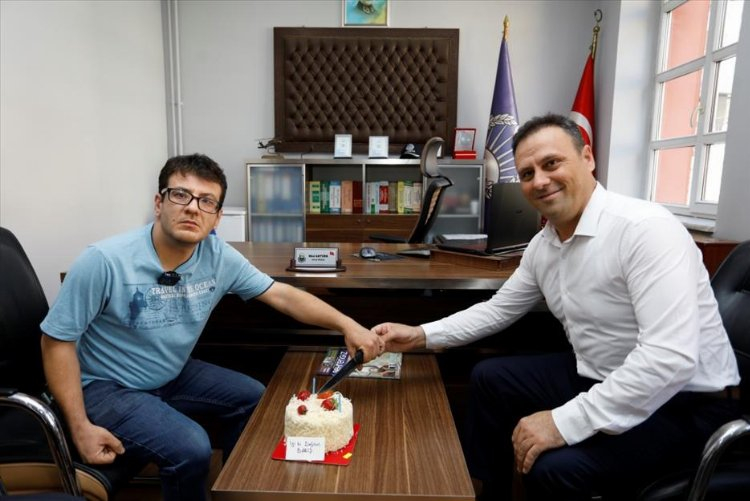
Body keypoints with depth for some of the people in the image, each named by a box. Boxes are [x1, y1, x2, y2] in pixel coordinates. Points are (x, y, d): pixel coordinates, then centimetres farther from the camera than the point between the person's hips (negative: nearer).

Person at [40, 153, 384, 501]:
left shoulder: (219, 257, -13)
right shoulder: (104, 261, -26)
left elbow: (283, 295, -10)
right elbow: (57, 341, -17)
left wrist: (346, 325, -22)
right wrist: (80, 427, -21)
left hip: (172, 376, 6)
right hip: (106, 387, -6)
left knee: (253, 398, 5)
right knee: (190, 447, -25)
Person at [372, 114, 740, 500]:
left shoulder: (646, 228, -26)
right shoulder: (542, 244, 0)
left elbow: (671, 358, -32)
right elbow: (498, 309, 10)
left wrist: (565, 422, -31)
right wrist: (421, 336, -1)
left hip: (683, 401, -7)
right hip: (597, 379, 8)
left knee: (553, 467, -27)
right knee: (490, 379, 11)